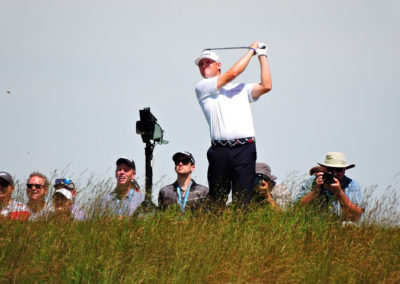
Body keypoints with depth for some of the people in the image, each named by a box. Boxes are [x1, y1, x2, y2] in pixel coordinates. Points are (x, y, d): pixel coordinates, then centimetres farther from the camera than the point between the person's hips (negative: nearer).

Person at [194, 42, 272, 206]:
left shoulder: (241, 89, 23)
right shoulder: (202, 88, 10)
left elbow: (266, 86, 9)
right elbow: (232, 73, 2)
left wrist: (262, 56, 15)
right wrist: (252, 50, 12)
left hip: (245, 149, 2)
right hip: (220, 150, -2)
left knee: (243, 199, -5)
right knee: (217, 200, -2)